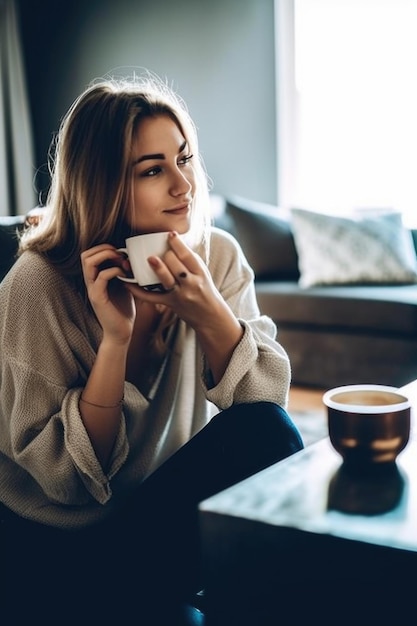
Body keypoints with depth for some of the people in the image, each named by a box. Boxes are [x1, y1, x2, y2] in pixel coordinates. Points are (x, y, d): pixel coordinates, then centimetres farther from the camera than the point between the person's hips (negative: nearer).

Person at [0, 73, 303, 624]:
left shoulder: (217, 255, -8)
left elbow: (269, 395, -13)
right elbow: (67, 478, -19)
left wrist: (208, 312, -30)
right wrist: (115, 337, -31)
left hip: (174, 499, 4)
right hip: (64, 543, -3)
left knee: (269, 433, -24)